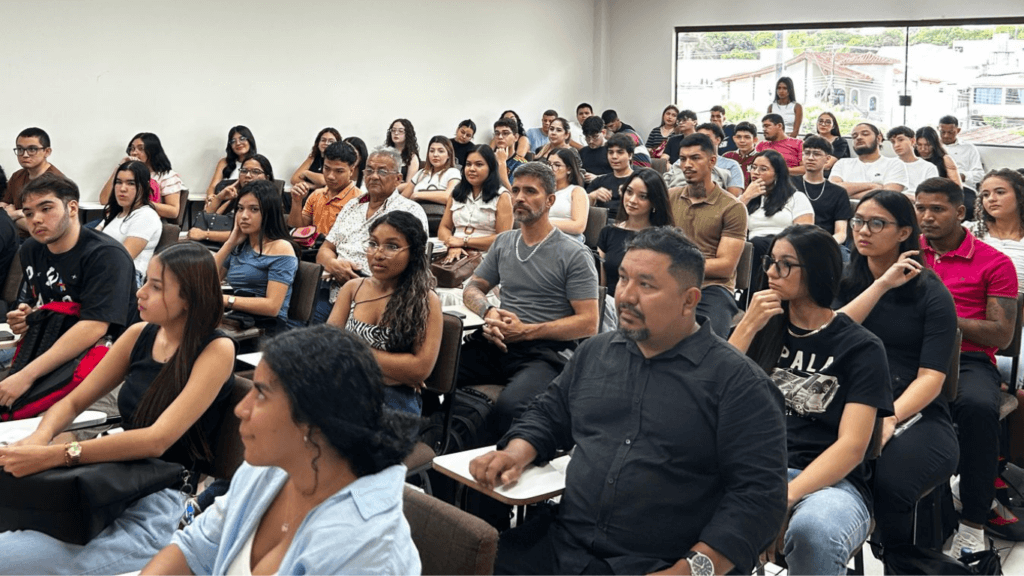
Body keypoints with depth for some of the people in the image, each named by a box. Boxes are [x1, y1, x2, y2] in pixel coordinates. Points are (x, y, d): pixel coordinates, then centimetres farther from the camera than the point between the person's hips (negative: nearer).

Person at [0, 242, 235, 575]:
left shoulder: (216, 350, -12)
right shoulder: (141, 335, 7)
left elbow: (157, 439, -22)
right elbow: (73, 402, 12)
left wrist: (53, 455, -28)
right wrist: (40, 437, -11)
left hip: (167, 499, -6)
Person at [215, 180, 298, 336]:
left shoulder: (281, 248, -5)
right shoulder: (239, 247, 18)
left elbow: (272, 306, -13)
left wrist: (225, 300, -18)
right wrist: (230, 243, 8)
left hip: (266, 327, -6)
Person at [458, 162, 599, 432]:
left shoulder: (575, 255, 0)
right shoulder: (504, 242, 19)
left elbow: (588, 323, -4)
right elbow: (472, 288, 25)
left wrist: (526, 331, -10)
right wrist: (489, 312, 0)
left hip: (546, 351, -5)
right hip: (497, 343, 5)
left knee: (509, 406, -37)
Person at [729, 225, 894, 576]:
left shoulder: (861, 348, 1)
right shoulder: (764, 327, 13)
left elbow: (852, 446, -9)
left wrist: (784, 498, -23)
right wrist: (748, 326, -5)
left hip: (829, 482, -2)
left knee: (811, 532, -38)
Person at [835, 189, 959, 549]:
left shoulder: (932, 294, 4)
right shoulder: (843, 281, 13)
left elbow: (931, 377, -5)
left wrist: (890, 419, -22)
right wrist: (881, 285, -7)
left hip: (914, 412, -1)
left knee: (889, 479, -33)